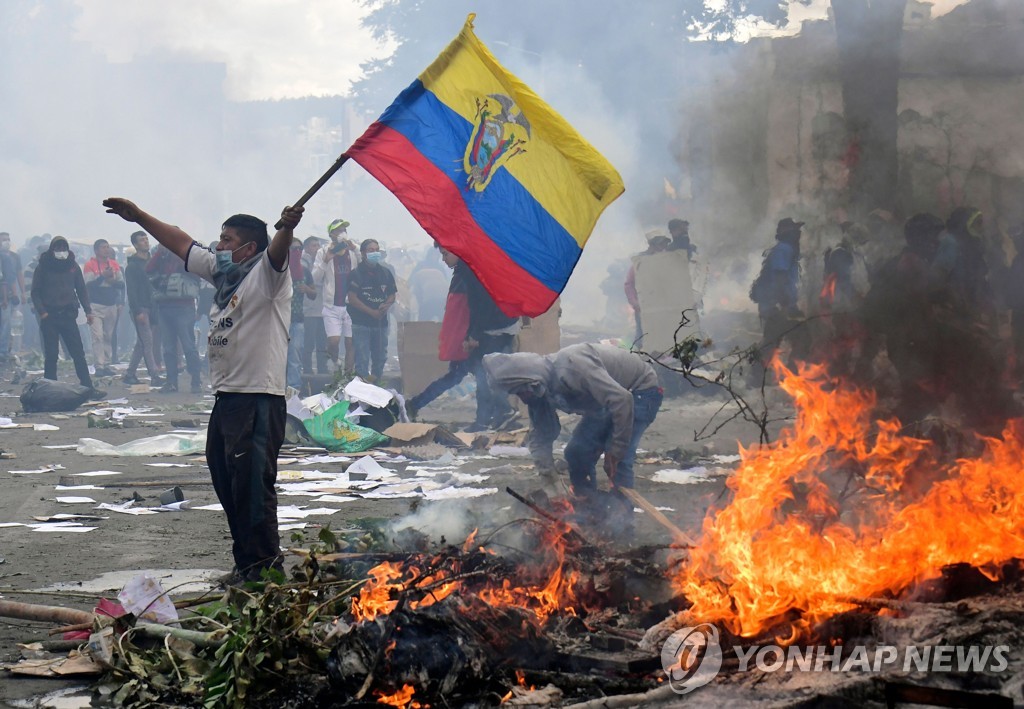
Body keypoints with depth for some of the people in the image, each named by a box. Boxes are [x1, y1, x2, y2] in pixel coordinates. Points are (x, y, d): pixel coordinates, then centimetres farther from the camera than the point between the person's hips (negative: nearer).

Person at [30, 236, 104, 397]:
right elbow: (35, 292, 1)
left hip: (68, 315, 2)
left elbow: (81, 290, 12)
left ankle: (88, 388, -2)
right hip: (49, 316, -2)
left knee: (78, 353, -1)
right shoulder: (43, 267, 1)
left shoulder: (72, 266, 8)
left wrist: (88, 310, 3)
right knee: (51, 355, 0)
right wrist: (41, 311, -12)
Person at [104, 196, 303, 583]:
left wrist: (287, 228, -52)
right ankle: (245, 563, 25)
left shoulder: (265, 273, -8)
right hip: (226, 396, 10)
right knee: (227, 487, 15)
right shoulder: (221, 270, 18)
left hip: (259, 401, -10)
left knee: (253, 488, -10)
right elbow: (181, 243, 27)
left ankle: (266, 569, -4)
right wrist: (138, 216, 30)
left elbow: (277, 251, -30)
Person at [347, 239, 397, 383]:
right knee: (362, 360, -7)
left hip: (381, 322, 5)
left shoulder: (385, 273, 11)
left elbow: (392, 294, 15)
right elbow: (352, 298, -11)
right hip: (361, 322, -5)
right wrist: (372, 312, -15)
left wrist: (387, 305, -8)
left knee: (380, 358, 12)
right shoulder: (356, 274, -5)